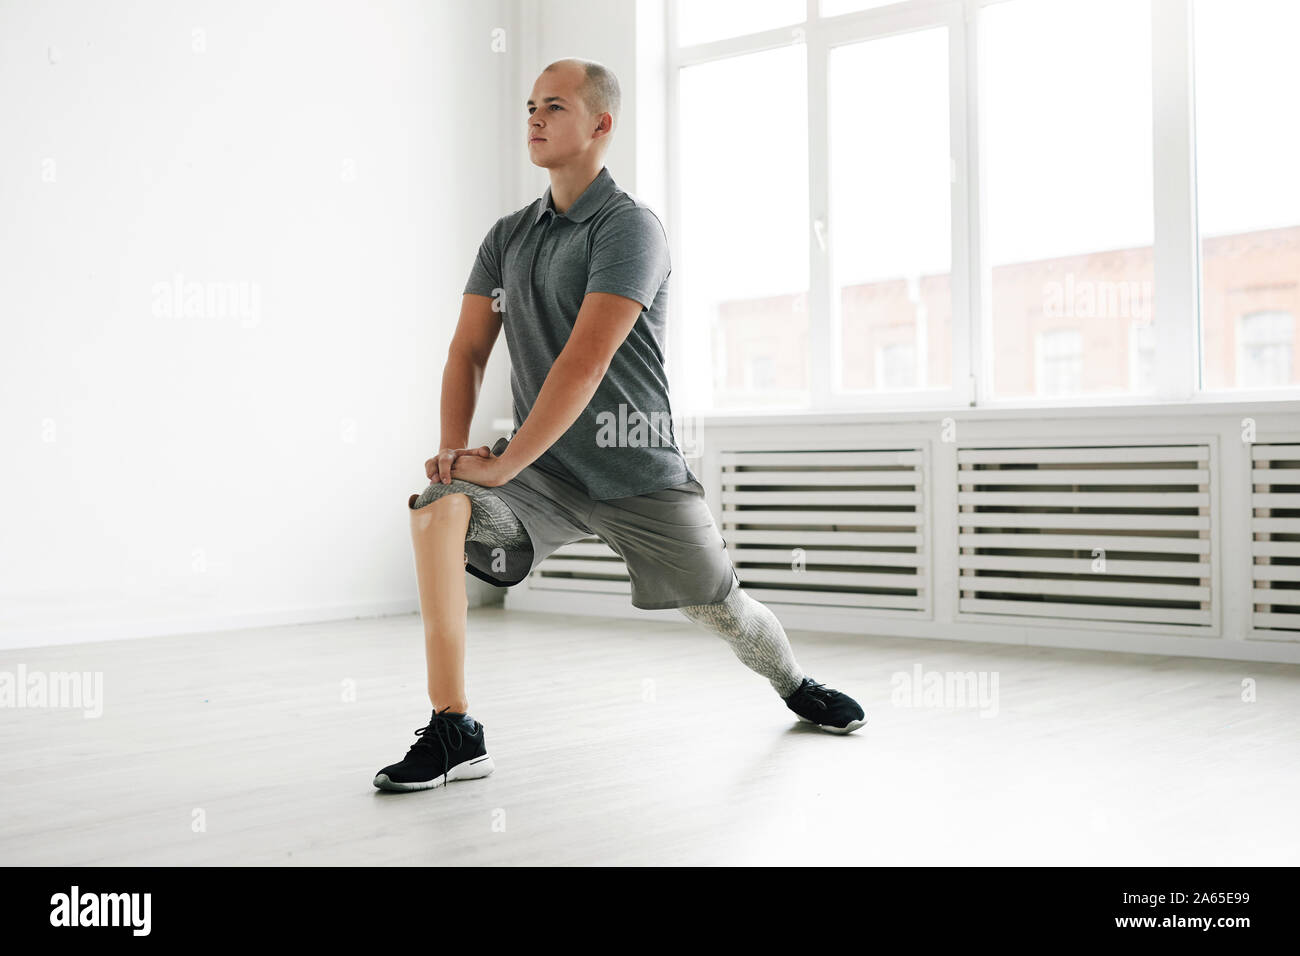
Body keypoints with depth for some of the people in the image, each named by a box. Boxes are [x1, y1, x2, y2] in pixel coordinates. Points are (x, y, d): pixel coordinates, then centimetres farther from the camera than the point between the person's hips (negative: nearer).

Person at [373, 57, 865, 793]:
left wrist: (503, 463, -25)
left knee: (721, 608, 6)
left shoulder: (629, 226, -13)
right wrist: (455, 452, -9)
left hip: (637, 470, -4)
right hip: (542, 466, 4)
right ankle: (454, 733, -22)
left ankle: (796, 685, 44)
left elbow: (585, 362, -23)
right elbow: (468, 351, 8)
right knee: (438, 506, -24)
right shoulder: (508, 236, 9)